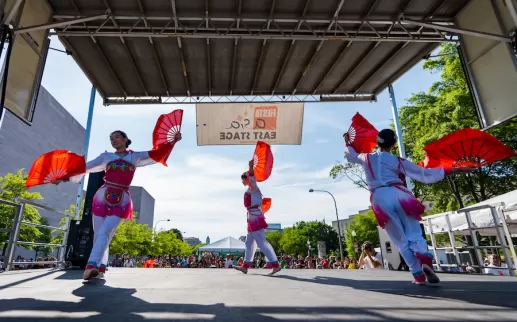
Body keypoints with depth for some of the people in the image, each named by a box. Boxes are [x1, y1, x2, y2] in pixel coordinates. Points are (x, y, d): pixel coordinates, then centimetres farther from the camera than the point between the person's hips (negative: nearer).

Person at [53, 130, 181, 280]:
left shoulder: (135, 157, 13)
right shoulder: (106, 157, 15)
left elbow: (157, 155, 6)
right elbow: (84, 167, 13)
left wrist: (172, 142, -2)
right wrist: (64, 177, 6)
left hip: (121, 201, -2)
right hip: (102, 198, 3)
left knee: (104, 233, -16)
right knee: (98, 234, 1)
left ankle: (91, 266, -24)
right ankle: (100, 269, 9)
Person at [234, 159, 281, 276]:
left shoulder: (252, 188, -10)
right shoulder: (251, 190, 18)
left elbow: (252, 179, -31)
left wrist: (251, 168, -43)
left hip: (256, 219, -11)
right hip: (254, 219, 11)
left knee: (262, 242, -12)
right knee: (249, 243, 16)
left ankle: (275, 265, -10)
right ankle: (245, 266, 26)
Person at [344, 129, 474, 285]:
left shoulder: (367, 158, 14)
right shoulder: (398, 161, 9)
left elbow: (352, 155, 35)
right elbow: (424, 173, 4)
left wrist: (347, 142, 53)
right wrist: (453, 170, 7)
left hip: (379, 198, 1)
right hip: (397, 194, -1)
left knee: (400, 239, 6)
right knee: (414, 233, 3)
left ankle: (418, 274, 2)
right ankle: (425, 260, -26)